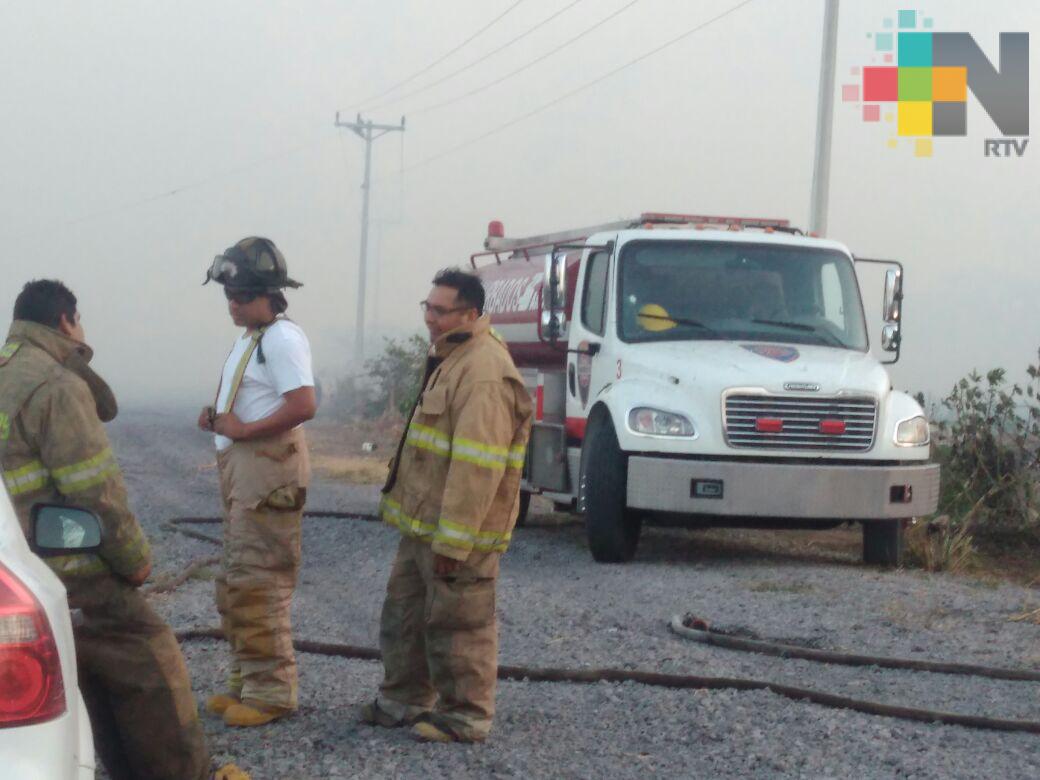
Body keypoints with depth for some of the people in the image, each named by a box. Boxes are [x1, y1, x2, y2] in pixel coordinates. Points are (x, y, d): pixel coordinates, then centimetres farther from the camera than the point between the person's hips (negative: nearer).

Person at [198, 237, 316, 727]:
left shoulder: (282, 339, -14)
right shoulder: (248, 338, 17)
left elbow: (303, 406, -25)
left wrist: (242, 429, -19)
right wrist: (218, 419, 8)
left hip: (269, 466, -11)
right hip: (239, 467, 11)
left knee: (259, 583, -9)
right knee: (236, 582, 15)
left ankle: (271, 692, -5)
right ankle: (246, 682, 23)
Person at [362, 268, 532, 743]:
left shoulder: (484, 372, -22)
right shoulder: (450, 358, 14)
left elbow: (476, 467, -26)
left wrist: (453, 541, -26)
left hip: (458, 529, -10)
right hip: (423, 522, 11)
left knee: (458, 624, 0)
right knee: (404, 612, 19)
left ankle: (466, 717, 11)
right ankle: (404, 699, 32)